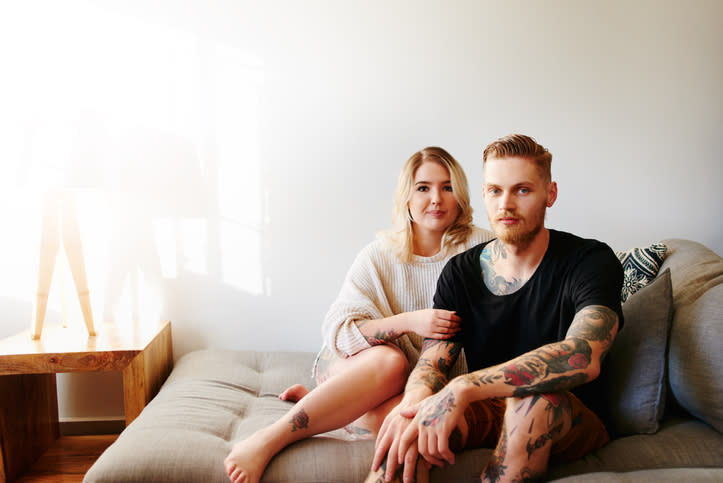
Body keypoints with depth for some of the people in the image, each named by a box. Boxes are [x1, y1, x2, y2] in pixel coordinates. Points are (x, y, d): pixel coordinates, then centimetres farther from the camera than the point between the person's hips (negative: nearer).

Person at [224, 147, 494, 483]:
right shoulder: (379, 255, -3)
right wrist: (410, 321, -26)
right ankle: (264, 443, -29)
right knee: (390, 360, -36)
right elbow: (337, 330, -11)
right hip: (349, 367, 0)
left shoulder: (481, 248, -3)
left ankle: (316, 401, -5)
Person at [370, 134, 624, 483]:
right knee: (404, 422, -31)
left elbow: (583, 356, -31)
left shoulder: (592, 261, -13)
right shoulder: (460, 272, 0)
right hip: (488, 414, 1)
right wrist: (414, 403, -35)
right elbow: (432, 362, -8)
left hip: (571, 420, -1)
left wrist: (463, 388, -42)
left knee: (534, 399, -37)